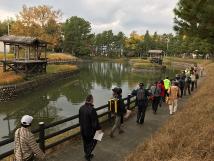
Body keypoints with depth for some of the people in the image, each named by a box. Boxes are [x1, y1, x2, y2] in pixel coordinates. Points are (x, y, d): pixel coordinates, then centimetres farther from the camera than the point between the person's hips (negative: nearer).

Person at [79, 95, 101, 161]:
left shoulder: (81, 108, -8)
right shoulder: (92, 110, -30)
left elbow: (80, 119, 5)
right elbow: (95, 121, -24)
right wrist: (99, 128, -9)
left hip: (83, 129, 7)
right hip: (90, 130, -7)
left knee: (85, 142, 23)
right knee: (93, 141, 19)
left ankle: (87, 155, 42)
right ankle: (87, 154, 20)